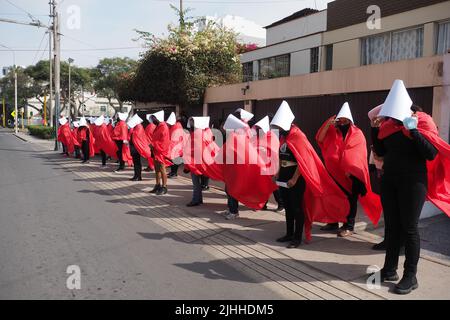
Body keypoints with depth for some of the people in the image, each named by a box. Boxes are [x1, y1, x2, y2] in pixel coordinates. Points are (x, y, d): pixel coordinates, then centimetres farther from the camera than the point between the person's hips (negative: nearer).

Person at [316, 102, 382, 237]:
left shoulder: (357, 134, -4)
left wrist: (349, 169, -19)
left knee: (350, 199, 3)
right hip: (335, 171, 4)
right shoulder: (333, 131, 9)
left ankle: (349, 226, 9)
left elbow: (357, 155, -11)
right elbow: (320, 139, -4)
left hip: (350, 173, -4)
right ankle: (333, 222, 23)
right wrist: (328, 124, -13)